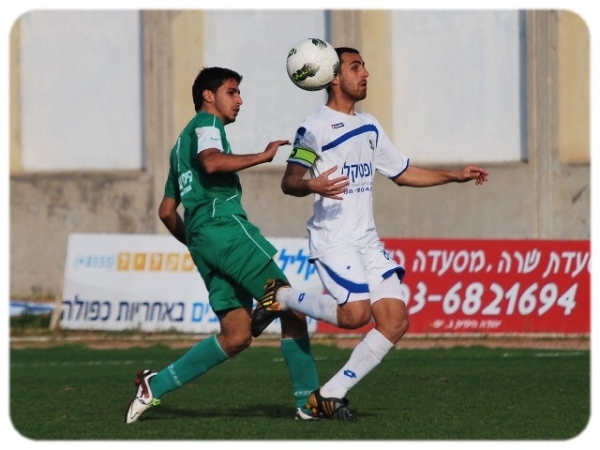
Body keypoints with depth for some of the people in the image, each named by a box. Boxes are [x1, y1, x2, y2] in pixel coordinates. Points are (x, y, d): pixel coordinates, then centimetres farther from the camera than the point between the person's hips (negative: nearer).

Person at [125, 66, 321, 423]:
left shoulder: (183, 143, 30)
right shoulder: (207, 123, 3)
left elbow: (167, 211, 31)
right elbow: (211, 162, -21)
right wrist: (263, 156, -16)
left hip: (199, 238, 9)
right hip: (225, 226, -9)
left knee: (237, 335, 5)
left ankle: (156, 384, 0)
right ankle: (309, 401, -13)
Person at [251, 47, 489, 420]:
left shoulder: (369, 126, 17)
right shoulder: (316, 127, -6)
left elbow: (402, 172, 27)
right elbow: (289, 182, -12)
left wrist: (456, 176, 22)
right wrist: (312, 186, -34)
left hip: (367, 240, 7)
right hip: (332, 239, -7)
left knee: (396, 320, -6)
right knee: (355, 313, -24)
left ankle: (330, 395, 0)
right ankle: (281, 297, 2)